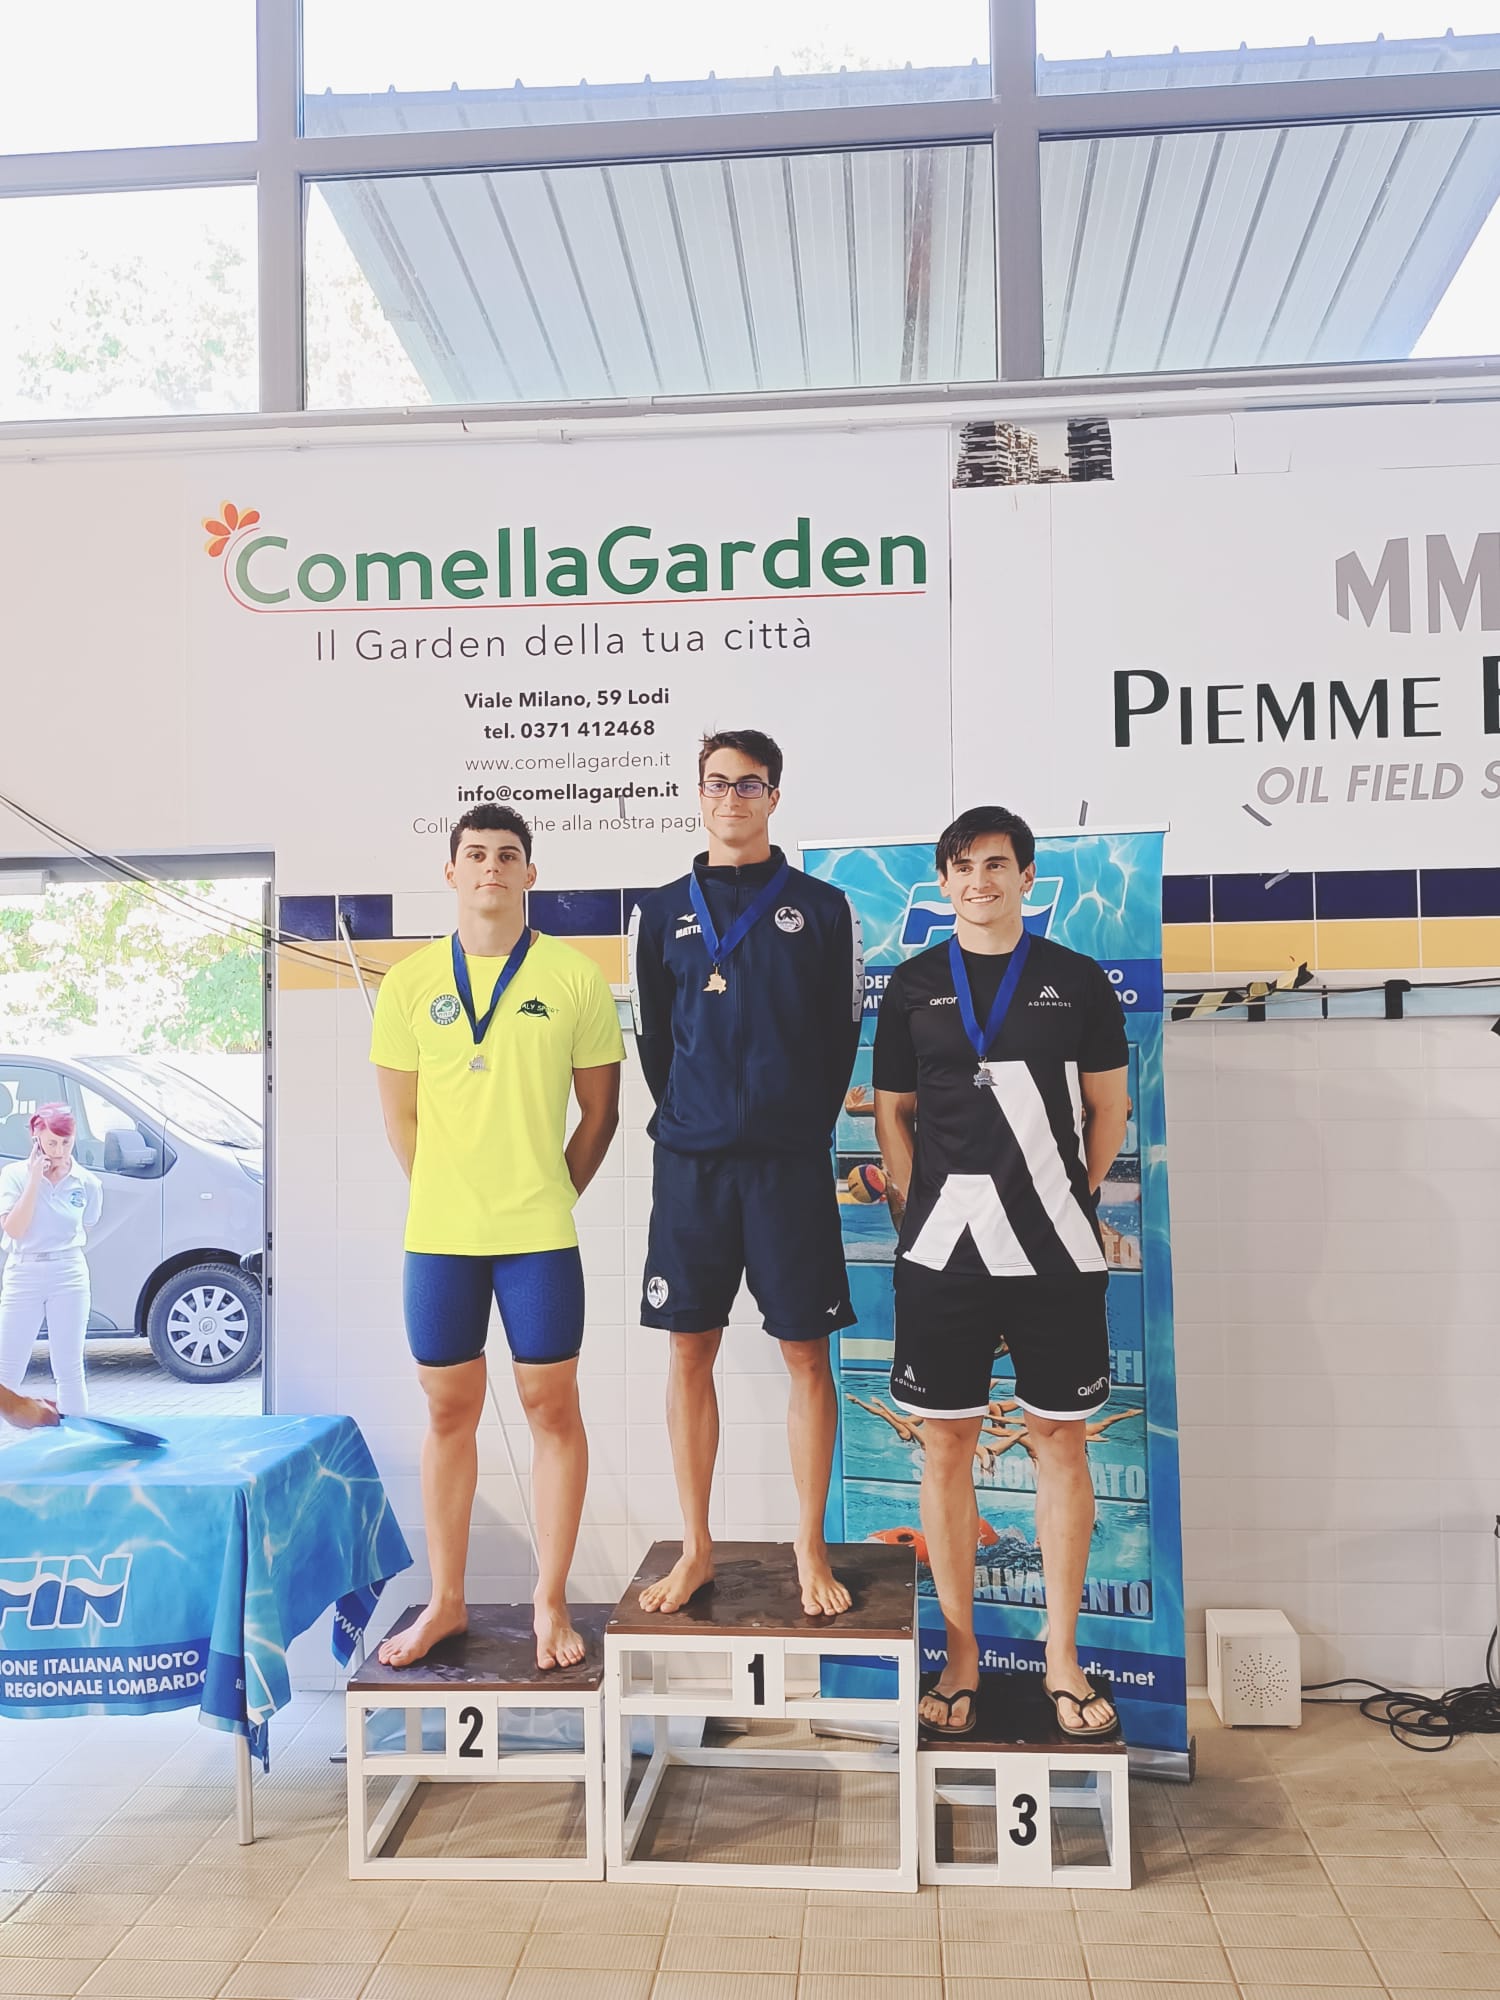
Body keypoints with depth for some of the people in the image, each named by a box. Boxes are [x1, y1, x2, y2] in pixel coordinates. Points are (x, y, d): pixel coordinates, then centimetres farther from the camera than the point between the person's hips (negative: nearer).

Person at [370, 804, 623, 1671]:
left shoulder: (574, 977, -1)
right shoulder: (410, 982, 4)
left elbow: (601, 1110, 4)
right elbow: (401, 1114, 10)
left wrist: (549, 1197, 2)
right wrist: (448, 1199, 6)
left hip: (539, 1236, -2)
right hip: (438, 1235, 2)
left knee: (552, 1406, 5)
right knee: (449, 1411, 12)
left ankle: (551, 1602, 20)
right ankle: (447, 1600, 26)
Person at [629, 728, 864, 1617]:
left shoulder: (823, 908, 5)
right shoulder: (663, 911, 9)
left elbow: (843, 1036, 7)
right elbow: (653, 1038, 13)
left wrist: (803, 1128, 4)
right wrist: (688, 1124, 9)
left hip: (791, 1164, -1)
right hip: (690, 1163, 2)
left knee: (806, 1353, 3)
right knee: (690, 1352, 6)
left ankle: (811, 1550, 16)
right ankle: (697, 1549, 19)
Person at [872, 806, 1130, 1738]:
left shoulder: (1077, 980, 6)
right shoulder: (913, 985, 8)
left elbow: (1108, 1108, 10)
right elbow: (893, 1112, 11)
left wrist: (1069, 1197, 4)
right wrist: (919, 1207, 1)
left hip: (1056, 1250, 0)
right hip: (942, 1248, 1)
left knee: (1062, 1442, 4)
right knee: (947, 1446, 5)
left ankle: (1063, 1658, 17)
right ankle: (962, 1652, 18)